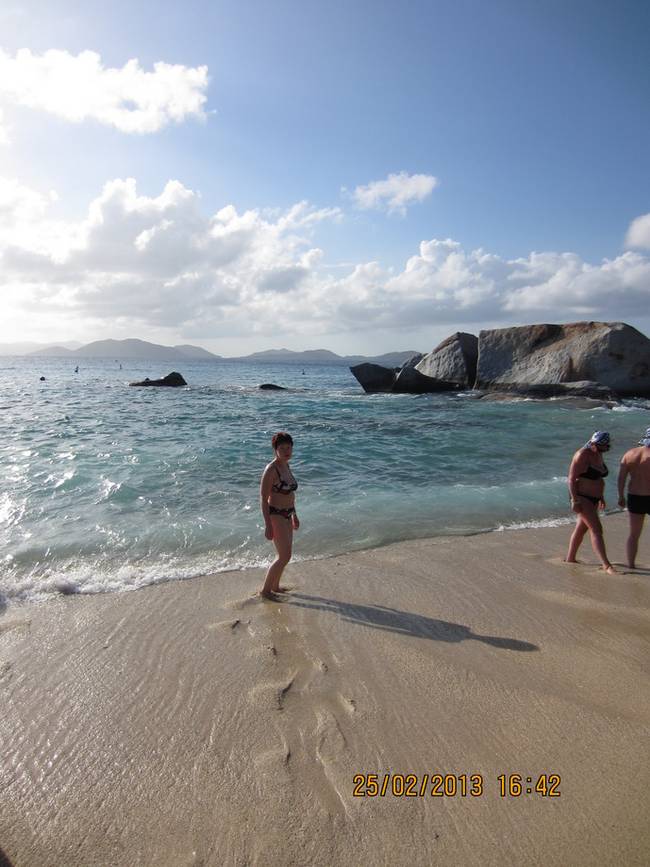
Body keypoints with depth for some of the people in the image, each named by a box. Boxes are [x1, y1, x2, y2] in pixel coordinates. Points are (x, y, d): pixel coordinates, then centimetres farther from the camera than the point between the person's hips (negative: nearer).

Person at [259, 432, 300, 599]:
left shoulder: (286, 465, 6)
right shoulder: (271, 470, -20)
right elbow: (263, 499, -20)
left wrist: (294, 514, 20)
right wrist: (268, 525, -21)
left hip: (287, 515, 9)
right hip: (275, 516, -9)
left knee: (284, 554, 18)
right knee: (285, 556, -4)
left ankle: (275, 586, 37)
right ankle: (265, 590, 12)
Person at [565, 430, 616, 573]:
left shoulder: (598, 454, 9)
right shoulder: (582, 455, -18)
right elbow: (571, 479, -19)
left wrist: (600, 497, 21)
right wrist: (575, 501, -23)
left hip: (593, 498, 9)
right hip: (582, 498, -9)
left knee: (582, 529, 14)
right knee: (596, 529, -12)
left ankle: (570, 559, 24)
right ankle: (606, 565, -10)